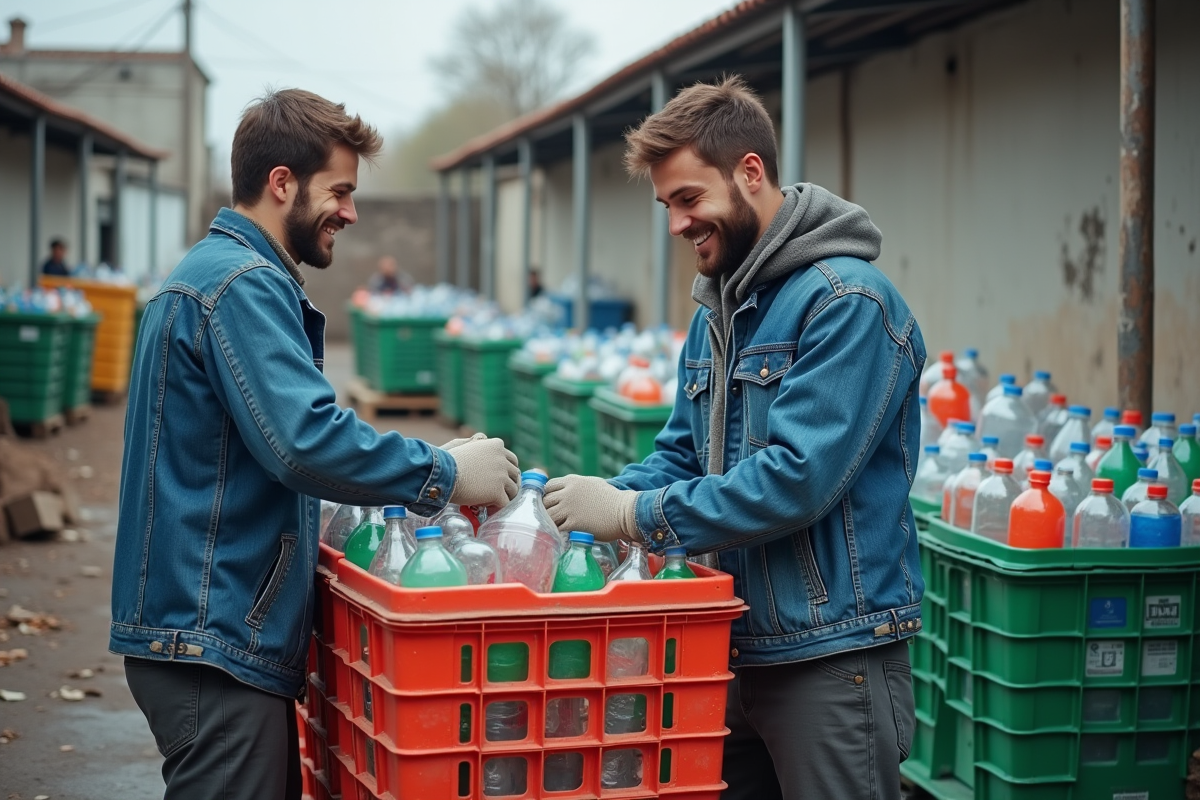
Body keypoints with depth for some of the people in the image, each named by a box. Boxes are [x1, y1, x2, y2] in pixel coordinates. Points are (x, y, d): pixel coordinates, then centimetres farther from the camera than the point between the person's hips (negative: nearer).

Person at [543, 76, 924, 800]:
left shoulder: (847, 302, -16)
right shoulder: (718, 311, 14)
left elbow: (797, 477, -24)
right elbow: (683, 455, 16)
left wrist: (636, 515, -19)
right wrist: (601, 502, -4)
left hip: (832, 652, -8)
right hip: (737, 650, 9)